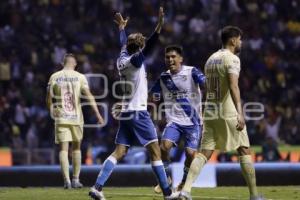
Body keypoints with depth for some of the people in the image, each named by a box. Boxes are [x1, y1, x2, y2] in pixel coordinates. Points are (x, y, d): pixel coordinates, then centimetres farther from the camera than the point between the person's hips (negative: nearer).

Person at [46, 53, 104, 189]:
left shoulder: (54, 77, 2)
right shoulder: (80, 77, -1)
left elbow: (49, 99, 6)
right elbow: (89, 96, -9)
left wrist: (52, 112, 23)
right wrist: (98, 114, -10)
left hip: (61, 118, 0)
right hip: (76, 117, 0)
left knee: (63, 149, -1)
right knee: (76, 148, 14)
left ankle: (66, 180, -13)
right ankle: (76, 179, 16)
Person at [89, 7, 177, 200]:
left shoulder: (123, 60, 10)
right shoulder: (135, 61, -11)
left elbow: (124, 45, 31)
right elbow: (148, 46, -28)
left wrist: (122, 27, 49)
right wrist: (159, 26, -38)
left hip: (126, 113, 8)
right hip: (138, 112, -8)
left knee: (119, 153, 4)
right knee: (155, 151, -3)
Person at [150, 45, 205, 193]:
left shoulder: (192, 72, -6)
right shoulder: (163, 77, 7)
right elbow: (152, 96, 15)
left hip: (192, 121, -3)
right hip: (174, 121, 3)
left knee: (190, 153, -11)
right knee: (164, 146, -18)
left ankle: (185, 182, 16)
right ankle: (166, 178, 5)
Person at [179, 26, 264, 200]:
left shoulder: (211, 59, 16)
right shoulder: (232, 59, -9)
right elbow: (233, 86, -23)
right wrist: (240, 112, -31)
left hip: (210, 113, 7)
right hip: (228, 113, -7)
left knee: (204, 153, 1)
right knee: (244, 151, 5)